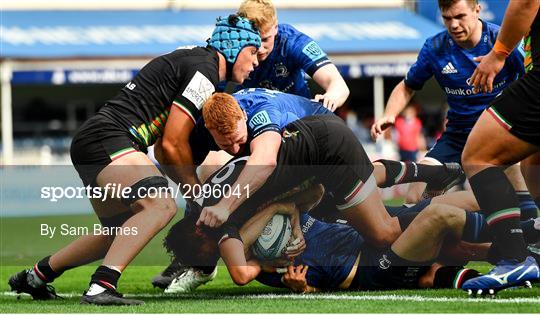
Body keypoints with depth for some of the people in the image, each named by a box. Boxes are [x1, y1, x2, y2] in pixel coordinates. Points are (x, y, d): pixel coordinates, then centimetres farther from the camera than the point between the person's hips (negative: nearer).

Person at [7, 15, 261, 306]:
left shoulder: (191, 59, 22)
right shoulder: (204, 70, -10)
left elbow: (167, 147, 24)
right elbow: (173, 144, -12)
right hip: (107, 140, -11)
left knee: (120, 233, 23)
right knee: (160, 206, -28)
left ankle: (35, 276, 34)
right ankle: (101, 287, -39)